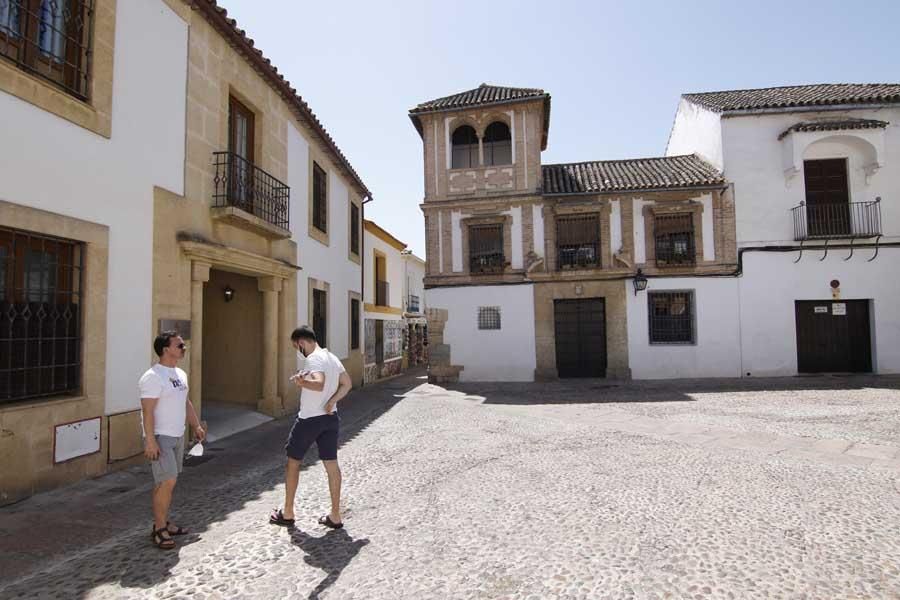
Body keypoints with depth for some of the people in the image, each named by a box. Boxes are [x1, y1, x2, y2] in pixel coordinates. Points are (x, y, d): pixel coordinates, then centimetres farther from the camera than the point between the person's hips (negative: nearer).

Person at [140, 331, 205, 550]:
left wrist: (196, 426, 15)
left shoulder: (180, 374, 11)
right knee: (167, 481, -9)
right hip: (160, 438, -8)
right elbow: (147, 411, -21)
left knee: (168, 482, 14)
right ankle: (159, 529, 4)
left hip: (177, 436, 8)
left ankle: (163, 523, 25)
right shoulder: (153, 377, -17)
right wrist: (150, 441, -24)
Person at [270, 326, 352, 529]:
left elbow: (319, 384, -34)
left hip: (309, 419, -7)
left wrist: (302, 382, -51)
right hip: (330, 418, 7)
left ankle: (287, 514, 22)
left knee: (293, 461, 11)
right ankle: (335, 516, 13)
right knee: (331, 464, 8)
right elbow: (347, 384, 7)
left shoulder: (314, 358, -17)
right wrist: (332, 402, -5)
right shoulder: (333, 358, 10)